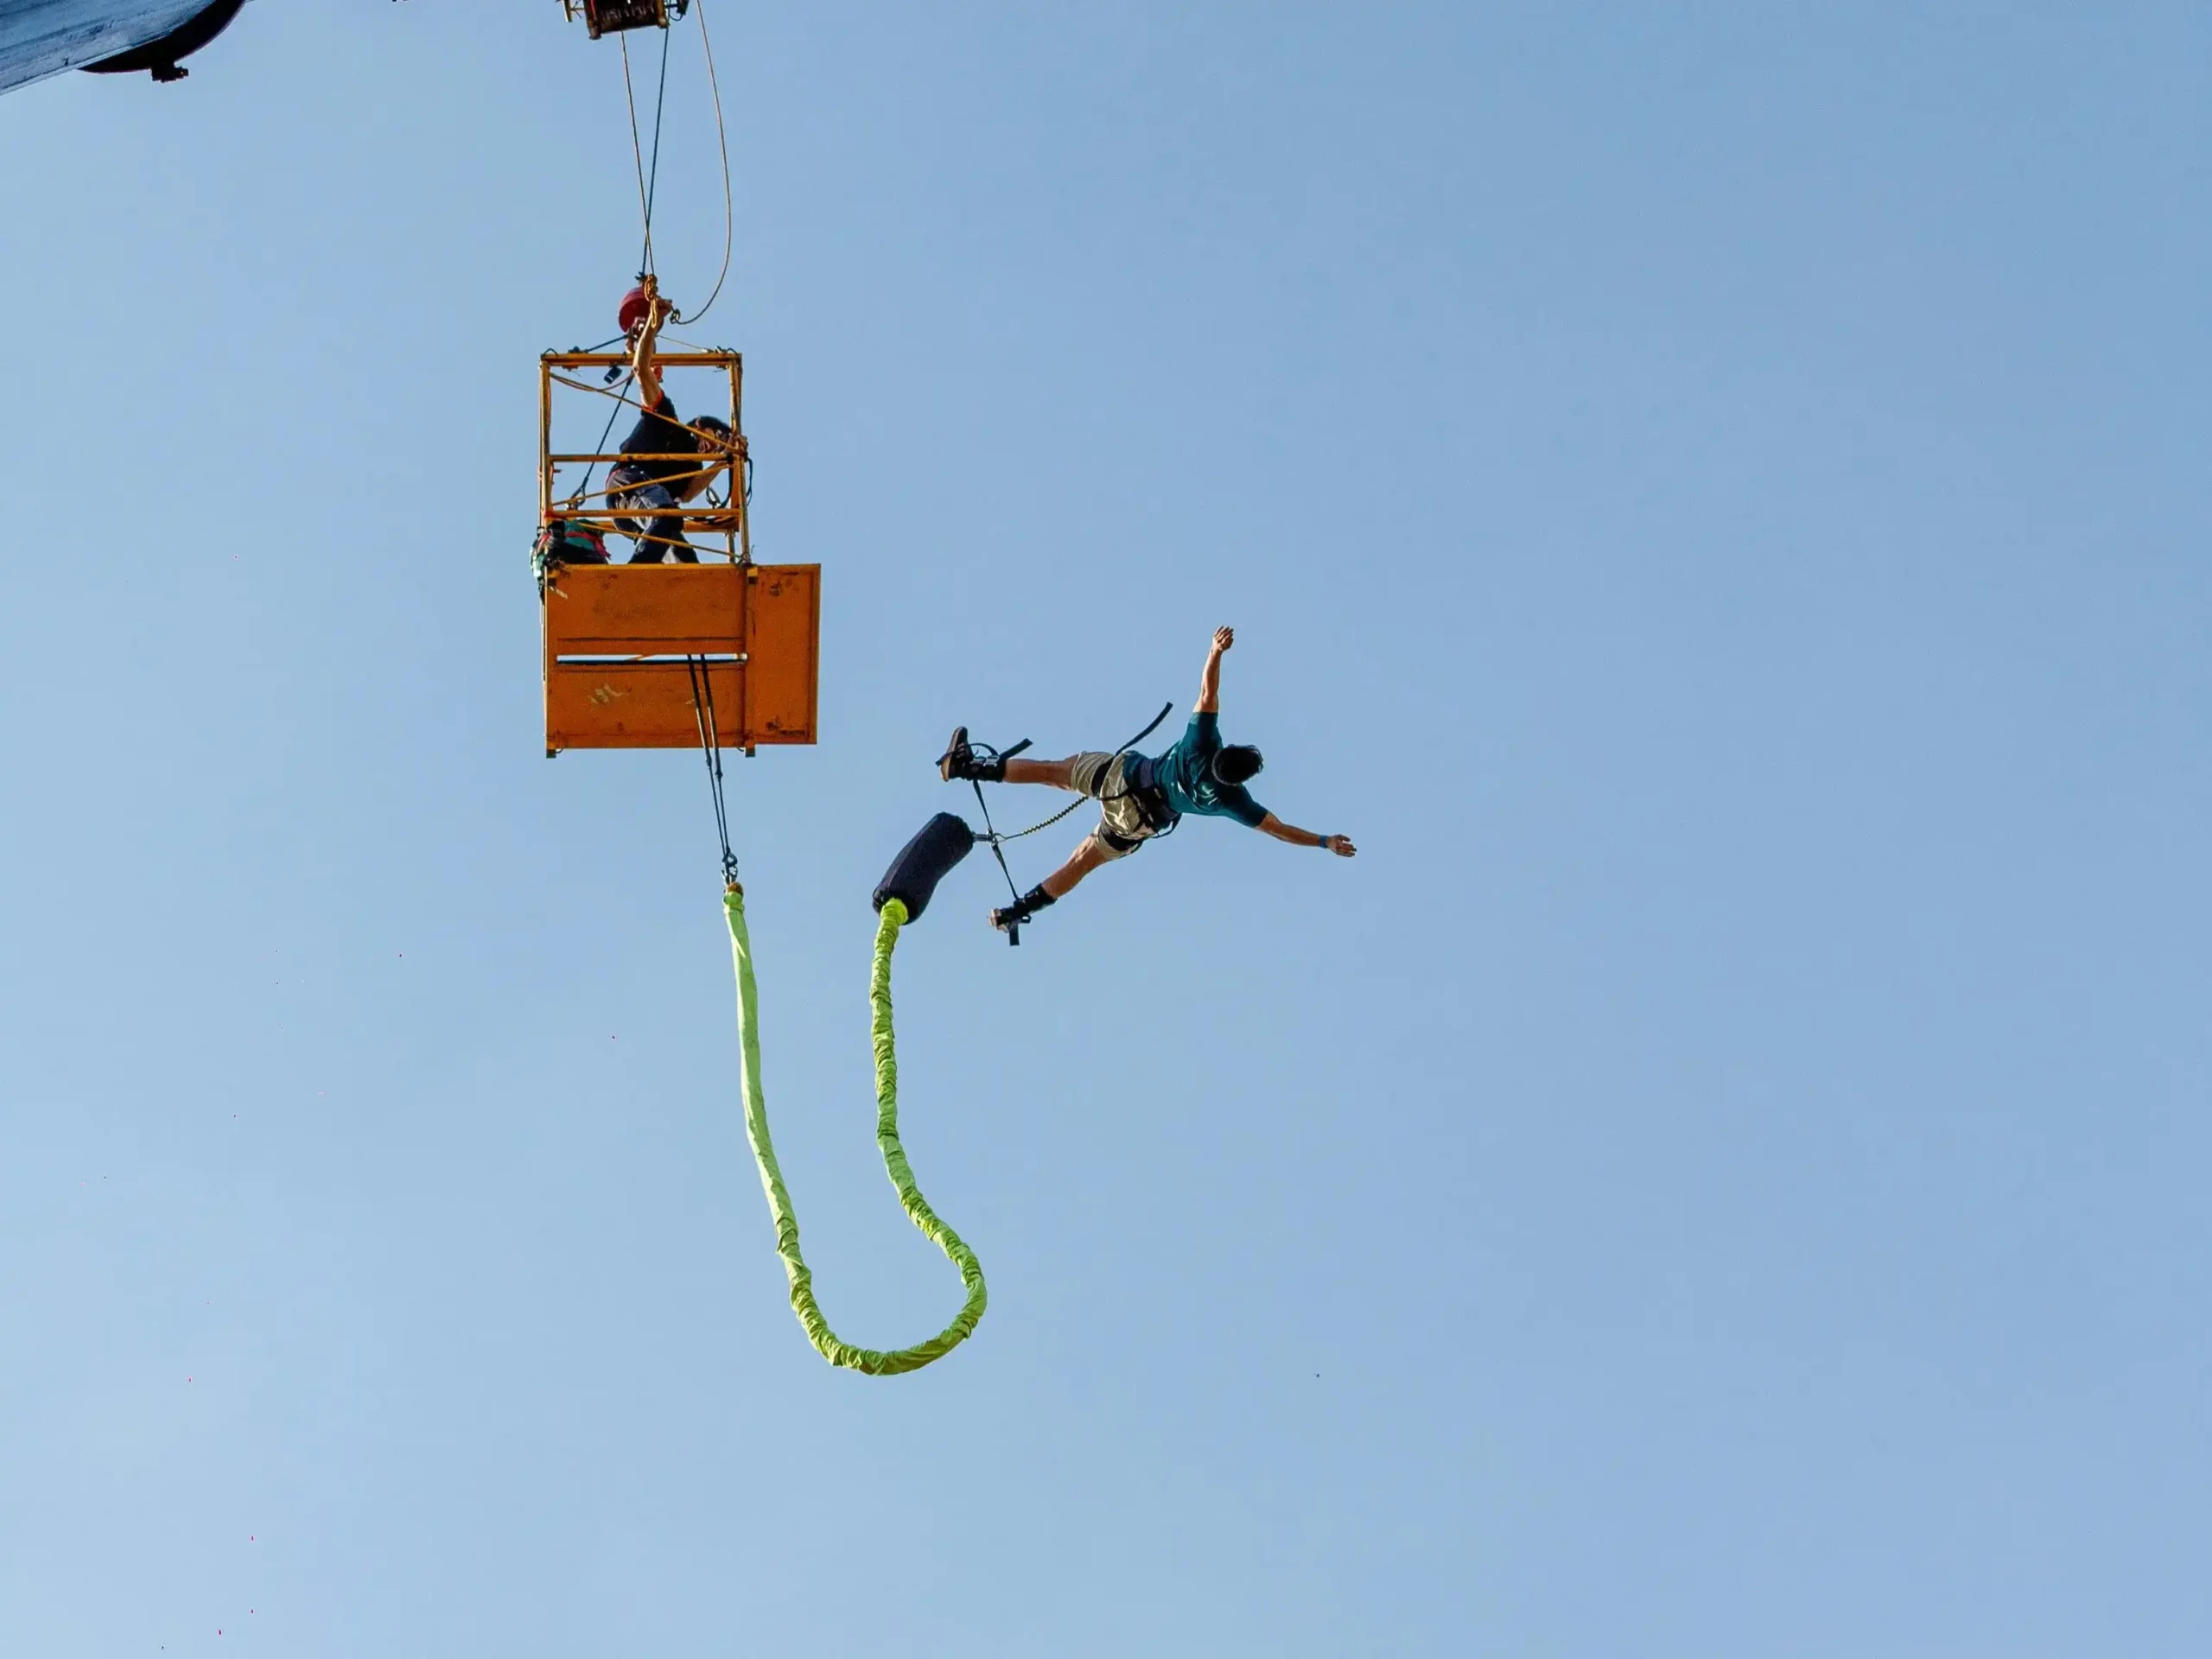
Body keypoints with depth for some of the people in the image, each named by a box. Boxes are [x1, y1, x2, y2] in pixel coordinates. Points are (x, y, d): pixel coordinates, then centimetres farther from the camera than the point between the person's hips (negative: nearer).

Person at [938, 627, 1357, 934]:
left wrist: (1217, 651, -23)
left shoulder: (1203, 745, -19)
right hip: (1137, 825, 2)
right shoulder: (1233, 801, -14)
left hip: (1124, 776, -2)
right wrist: (1325, 842, -2)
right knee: (1083, 861, 17)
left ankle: (964, 765, 4)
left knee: (1056, 770, 8)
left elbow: (1208, 692, -24)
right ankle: (1016, 912, 19)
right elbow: (1279, 829, -9)